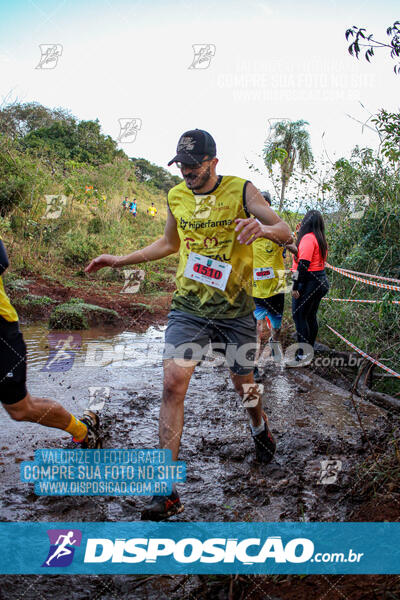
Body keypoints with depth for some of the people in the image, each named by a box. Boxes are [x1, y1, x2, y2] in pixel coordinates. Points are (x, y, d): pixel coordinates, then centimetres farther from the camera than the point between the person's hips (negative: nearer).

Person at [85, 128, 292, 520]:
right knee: (173, 382, -15)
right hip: (188, 306, 2)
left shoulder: (241, 190, -6)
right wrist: (119, 260, 16)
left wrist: (263, 228, -36)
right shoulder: (175, 197, 5)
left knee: (243, 383, 13)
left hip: (235, 308, -1)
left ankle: (259, 427, 51)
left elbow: (286, 233, -12)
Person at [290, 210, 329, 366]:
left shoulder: (308, 238, -15)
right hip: (321, 281, 9)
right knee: (311, 316, 16)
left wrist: (295, 286, -19)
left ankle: (303, 356, -4)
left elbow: (303, 264, -20)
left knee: (299, 316, -5)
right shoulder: (321, 239, 12)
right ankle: (310, 351, 25)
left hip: (309, 282, -9)